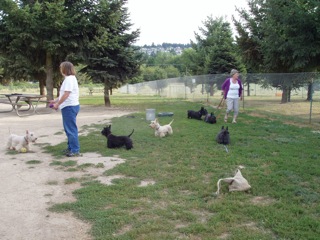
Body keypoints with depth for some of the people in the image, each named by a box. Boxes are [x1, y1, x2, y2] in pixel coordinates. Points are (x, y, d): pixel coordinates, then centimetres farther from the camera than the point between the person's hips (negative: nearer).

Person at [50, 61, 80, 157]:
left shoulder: (69, 79, -14)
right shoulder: (70, 78, 18)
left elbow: (66, 94, -20)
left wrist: (58, 104, -11)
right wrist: (56, 100, 20)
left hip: (70, 106, -11)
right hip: (69, 106, 11)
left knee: (71, 128, -7)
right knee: (69, 128, 16)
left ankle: (75, 150, -3)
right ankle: (71, 147, 24)